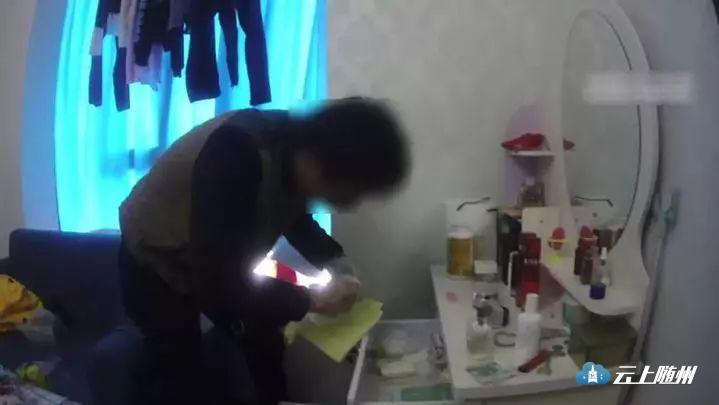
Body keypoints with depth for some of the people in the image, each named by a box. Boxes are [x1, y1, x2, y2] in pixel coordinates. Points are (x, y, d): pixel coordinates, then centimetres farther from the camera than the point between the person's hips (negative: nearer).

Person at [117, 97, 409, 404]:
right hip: (156, 263, -6)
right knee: (178, 377, -4)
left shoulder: (299, 148, -17)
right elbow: (217, 281, -38)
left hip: (221, 262, 7)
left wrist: (333, 259, -10)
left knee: (265, 341, 15)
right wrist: (311, 299, -30)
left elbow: (293, 216, 5)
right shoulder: (235, 157, -41)